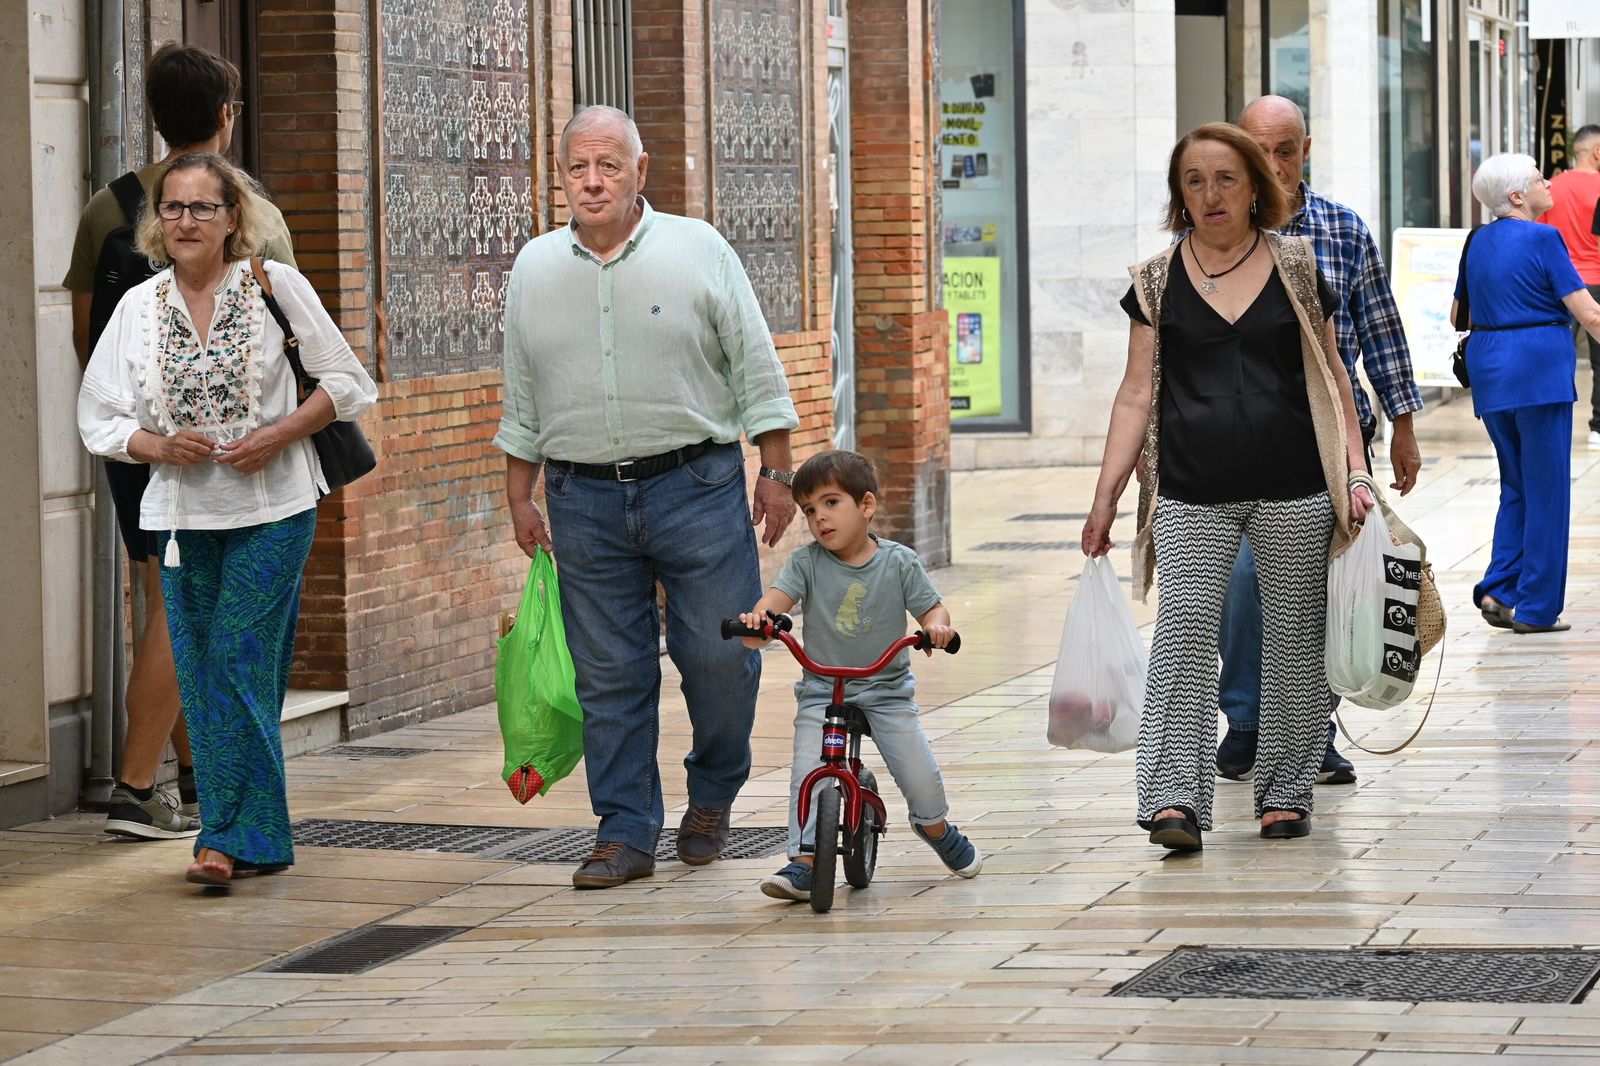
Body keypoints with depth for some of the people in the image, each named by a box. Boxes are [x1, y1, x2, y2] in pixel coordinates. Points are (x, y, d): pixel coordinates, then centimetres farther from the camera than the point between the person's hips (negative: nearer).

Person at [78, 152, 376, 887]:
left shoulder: (274, 286, -1)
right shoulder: (139, 308, 7)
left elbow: (344, 381, 3)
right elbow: (98, 416, 10)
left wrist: (277, 435, -11)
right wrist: (159, 446, -9)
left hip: (272, 509, -4)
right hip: (183, 515, 4)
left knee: (237, 661, -12)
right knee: (202, 677, 3)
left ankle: (229, 838, -11)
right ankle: (258, 841, 11)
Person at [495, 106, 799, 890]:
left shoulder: (697, 250, 0)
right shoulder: (535, 268, 9)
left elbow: (756, 370, 3)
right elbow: (521, 399, 16)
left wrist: (776, 474, 0)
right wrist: (520, 498, 14)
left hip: (696, 486, -2)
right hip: (585, 501, 2)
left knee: (721, 656, -2)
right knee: (608, 675, 2)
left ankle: (713, 797, 22)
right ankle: (626, 832, 9)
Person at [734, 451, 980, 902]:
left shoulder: (899, 562, -5)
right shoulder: (807, 562, -5)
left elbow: (932, 608, -3)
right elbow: (779, 596, -18)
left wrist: (935, 627, -28)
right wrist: (757, 619, -41)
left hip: (887, 688, 0)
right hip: (821, 690, 0)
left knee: (919, 772, -5)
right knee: (807, 774, -16)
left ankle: (936, 829, 27)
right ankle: (804, 862, -11)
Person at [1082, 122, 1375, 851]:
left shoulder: (1297, 268, 7)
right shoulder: (1157, 282, 7)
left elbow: (1331, 376, 10)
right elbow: (1137, 393, 8)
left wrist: (1355, 472, 1)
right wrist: (1104, 499, 4)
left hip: (1294, 490, 0)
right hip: (1191, 494, 0)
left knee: (1294, 638, 6)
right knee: (1183, 635, -12)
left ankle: (1286, 790, 17)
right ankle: (1175, 798, -16)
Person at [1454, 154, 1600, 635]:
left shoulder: (1479, 242, 10)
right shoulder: (1542, 239, -10)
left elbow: (1458, 314, 20)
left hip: (1488, 369, 7)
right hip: (1539, 366, -7)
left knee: (1516, 485, 18)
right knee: (1547, 489, 2)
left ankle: (1497, 589, 6)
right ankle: (1536, 608, 3)